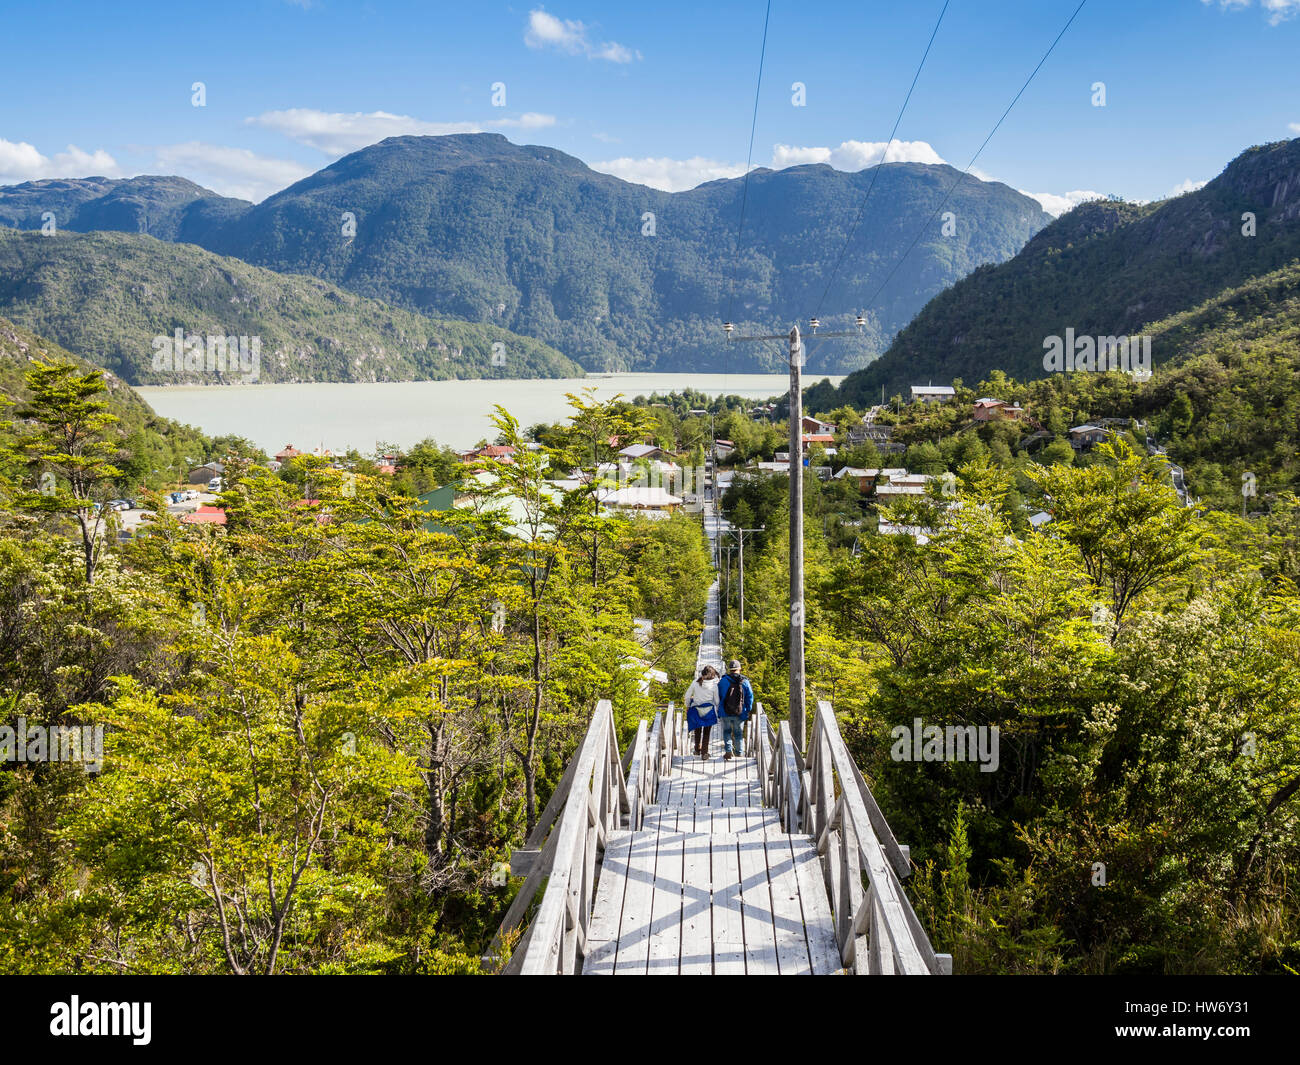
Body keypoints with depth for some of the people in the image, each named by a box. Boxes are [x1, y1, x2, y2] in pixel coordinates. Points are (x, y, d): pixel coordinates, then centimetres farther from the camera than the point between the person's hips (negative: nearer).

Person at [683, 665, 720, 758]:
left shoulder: (695, 682, -8)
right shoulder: (714, 685, -12)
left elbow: (687, 696, -1)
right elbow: (717, 700, -5)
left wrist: (687, 706, 14)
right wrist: (717, 709, 13)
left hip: (696, 710, 2)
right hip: (709, 711, -2)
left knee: (697, 731, 21)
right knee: (706, 733, 11)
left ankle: (697, 751, 30)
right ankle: (704, 753, 11)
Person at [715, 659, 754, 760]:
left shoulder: (723, 681, -4)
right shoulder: (745, 682, -1)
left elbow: (718, 696, 2)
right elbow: (750, 696, 2)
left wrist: (719, 712, 11)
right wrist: (748, 710, 11)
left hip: (725, 712, -1)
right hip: (740, 713, 1)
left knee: (727, 731, 13)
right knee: (738, 733, 13)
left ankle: (729, 750, -1)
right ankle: (739, 753, 14)